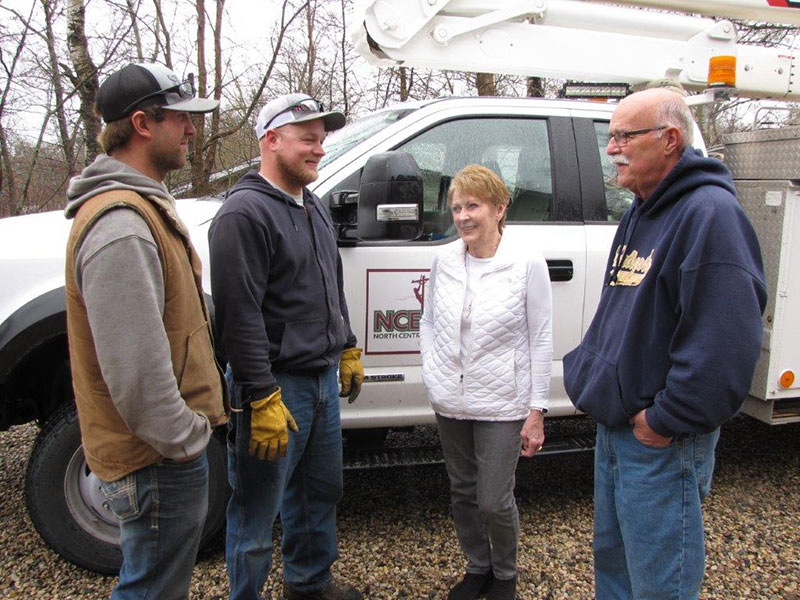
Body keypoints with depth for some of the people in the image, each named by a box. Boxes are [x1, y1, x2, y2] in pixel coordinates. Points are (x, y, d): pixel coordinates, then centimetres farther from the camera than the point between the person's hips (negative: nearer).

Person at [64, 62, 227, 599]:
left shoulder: (143, 204, 11)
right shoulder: (120, 224, -25)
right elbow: (136, 370, -30)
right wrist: (183, 442, -18)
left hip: (168, 449, 10)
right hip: (159, 459, -10)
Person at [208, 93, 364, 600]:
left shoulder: (315, 208, 13)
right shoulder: (245, 212, -16)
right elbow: (239, 314, -22)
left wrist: (348, 349, 21)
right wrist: (263, 399, -23)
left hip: (323, 379, 9)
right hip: (276, 387, -9)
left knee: (322, 492, 22)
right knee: (258, 513, 6)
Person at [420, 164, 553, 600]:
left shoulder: (527, 262, -10)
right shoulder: (444, 260, 1)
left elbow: (541, 340, -8)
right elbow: (428, 321, 12)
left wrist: (537, 409, -9)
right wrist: (432, 375, 1)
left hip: (501, 405, -4)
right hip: (450, 402, 4)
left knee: (495, 501, 4)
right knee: (463, 494, 18)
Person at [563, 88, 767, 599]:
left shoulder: (710, 212, -19)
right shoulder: (641, 213, 13)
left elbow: (727, 338, -27)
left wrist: (666, 419, -21)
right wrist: (586, 372, 12)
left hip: (662, 441, -9)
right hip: (615, 426, 9)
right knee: (611, 559, 24)